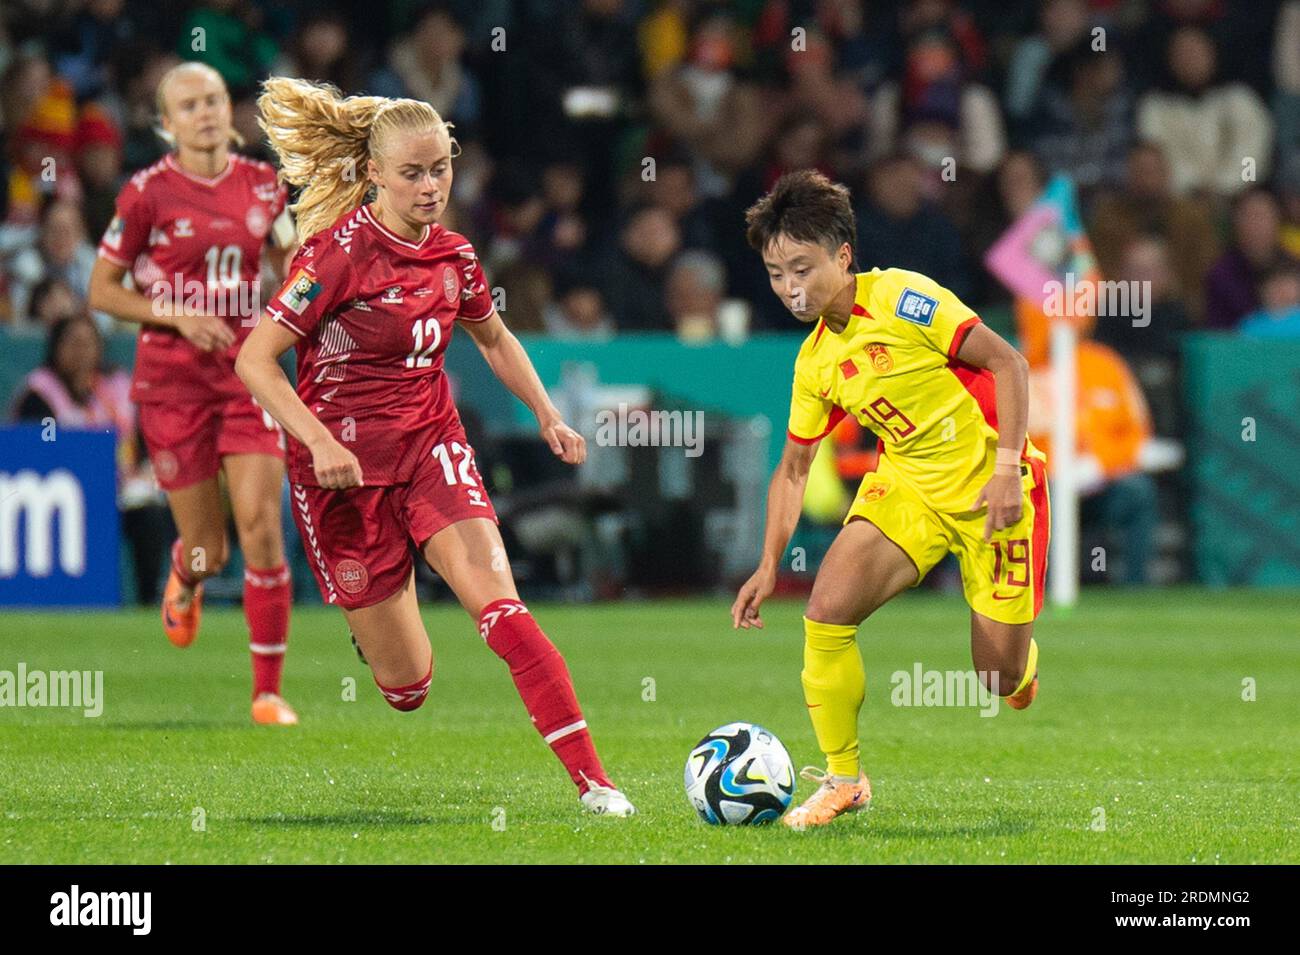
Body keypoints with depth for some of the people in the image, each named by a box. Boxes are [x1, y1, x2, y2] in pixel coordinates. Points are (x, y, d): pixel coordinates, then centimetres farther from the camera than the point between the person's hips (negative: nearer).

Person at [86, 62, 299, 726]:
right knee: (208, 547, 3)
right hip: (172, 378, -2)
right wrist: (178, 314, -14)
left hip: (246, 369, 2)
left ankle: (268, 692, -4)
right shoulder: (148, 192, -7)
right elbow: (102, 291, -2)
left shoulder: (261, 184, 4)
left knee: (262, 525, -12)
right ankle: (185, 583, 44)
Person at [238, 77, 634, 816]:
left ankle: (593, 781, -25)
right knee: (408, 684, 0)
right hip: (345, 466, -4)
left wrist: (547, 414, 12)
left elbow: (494, 338, 23)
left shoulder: (453, 255, 2)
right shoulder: (342, 251, -15)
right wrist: (320, 442, -27)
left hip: (432, 445, 4)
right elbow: (255, 360, -16)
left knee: (497, 599, -22)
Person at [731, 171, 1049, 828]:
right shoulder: (814, 362, 2)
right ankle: (843, 779, -2)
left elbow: (1007, 363, -16)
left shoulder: (902, 298, -17)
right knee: (827, 609, -18)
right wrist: (769, 565, 3)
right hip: (906, 484, 5)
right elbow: (793, 467, 12)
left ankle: (1019, 652, 40)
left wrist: (1006, 468, -23)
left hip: (991, 485, -5)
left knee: (999, 676, -2)